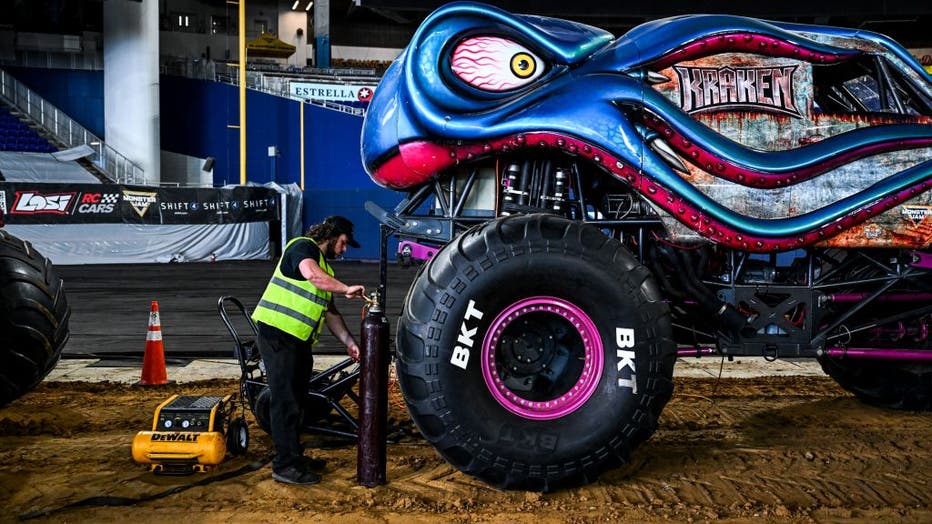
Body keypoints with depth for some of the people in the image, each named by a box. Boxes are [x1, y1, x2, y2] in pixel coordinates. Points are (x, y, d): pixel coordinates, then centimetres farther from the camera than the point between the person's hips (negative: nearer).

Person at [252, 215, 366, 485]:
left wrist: (349, 342, 12)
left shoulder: (325, 266, 21)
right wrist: (347, 289, -24)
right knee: (284, 400, -6)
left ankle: (294, 455, 28)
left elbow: (330, 312, 20)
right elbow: (311, 273, -31)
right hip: (277, 334, -10)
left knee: (295, 399, 16)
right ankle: (285, 466, -1)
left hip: (299, 341, 10)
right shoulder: (303, 247, -7)